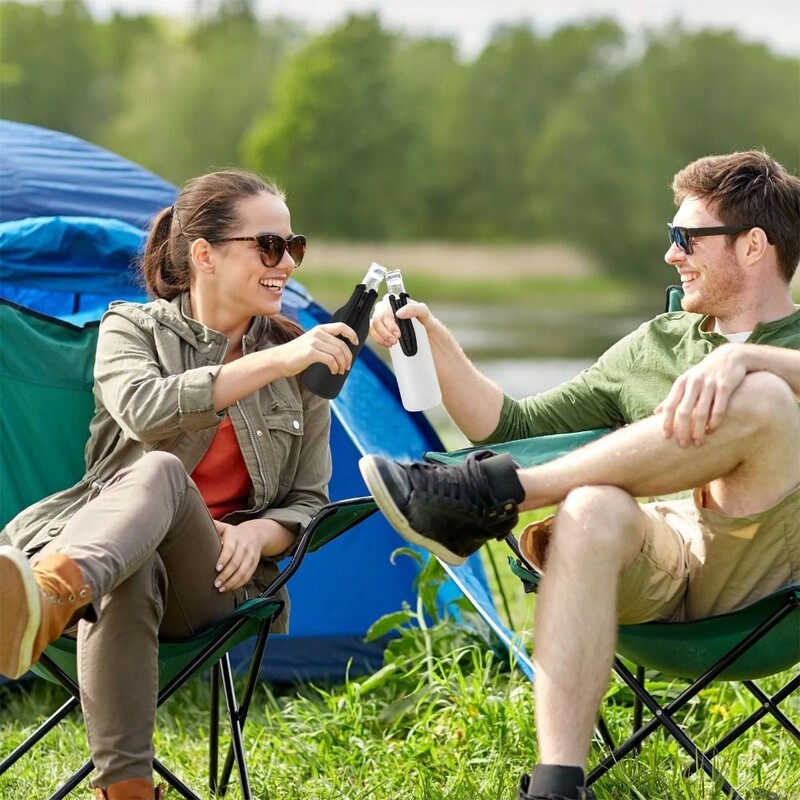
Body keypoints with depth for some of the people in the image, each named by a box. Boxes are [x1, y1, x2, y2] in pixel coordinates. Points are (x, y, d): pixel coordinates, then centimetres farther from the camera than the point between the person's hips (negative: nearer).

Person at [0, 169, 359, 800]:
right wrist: (273, 361, -23)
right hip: (110, 555, -1)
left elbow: (310, 501, 16)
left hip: (211, 580, 1)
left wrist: (257, 534, -9)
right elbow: (146, 410, -16)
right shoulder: (132, 329, 8)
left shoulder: (300, 364, 14)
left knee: (161, 476, -36)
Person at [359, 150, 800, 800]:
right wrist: (435, 342, 14)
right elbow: (513, 428, 25)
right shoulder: (655, 345, 28)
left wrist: (739, 358, -28)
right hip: (654, 563, 3)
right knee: (591, 511, -35)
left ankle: (487, 498, -26)